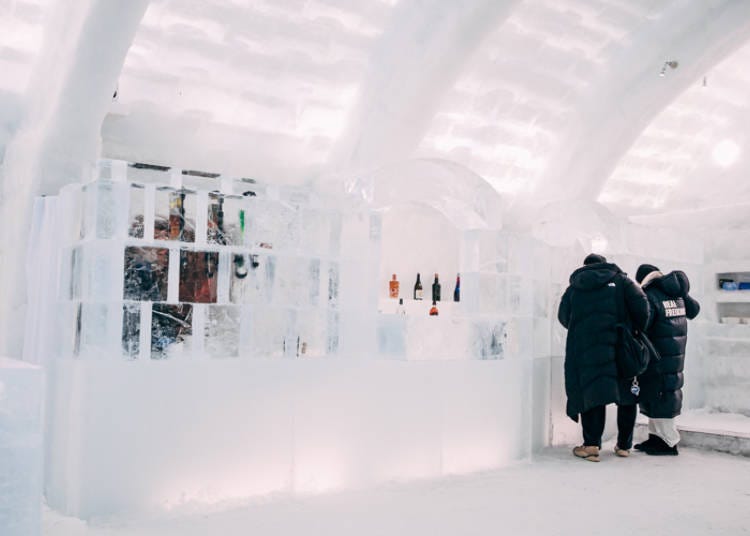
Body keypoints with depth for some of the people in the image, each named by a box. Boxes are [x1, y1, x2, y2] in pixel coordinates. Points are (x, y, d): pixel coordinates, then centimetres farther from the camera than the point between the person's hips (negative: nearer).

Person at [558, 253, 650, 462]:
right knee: (626, 394, 13)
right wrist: (639, 331, 9)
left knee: (591, 392, -1)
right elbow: (640, 303, -2)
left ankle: (591, 445, -12)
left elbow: (563, 316, 14)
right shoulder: (620, 280, 11)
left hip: (585, 348, 0)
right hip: (621, 348, 0)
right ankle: (624, 445, 19)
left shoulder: (574, 287, 15)